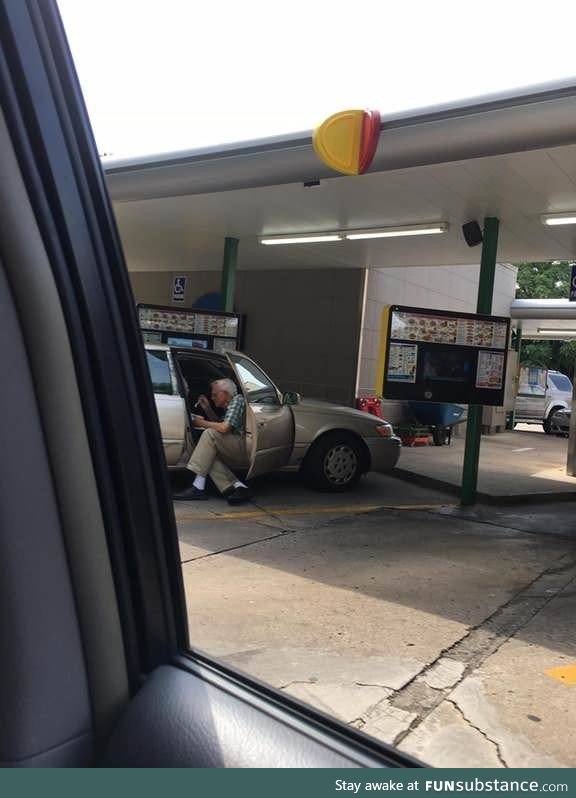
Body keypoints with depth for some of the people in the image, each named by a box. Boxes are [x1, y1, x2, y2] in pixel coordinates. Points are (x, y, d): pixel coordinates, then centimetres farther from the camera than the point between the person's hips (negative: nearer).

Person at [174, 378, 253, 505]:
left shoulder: (237, 400, -7)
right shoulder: (230, 405, 22)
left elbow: (224, 428, -19)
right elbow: (219, 424, 33)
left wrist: (202, 423, -5)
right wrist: (207, 409, 20)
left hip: (245, 447, -10)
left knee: (210, 434, -19)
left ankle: (198, 487, -23)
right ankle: (238, 487, -11)